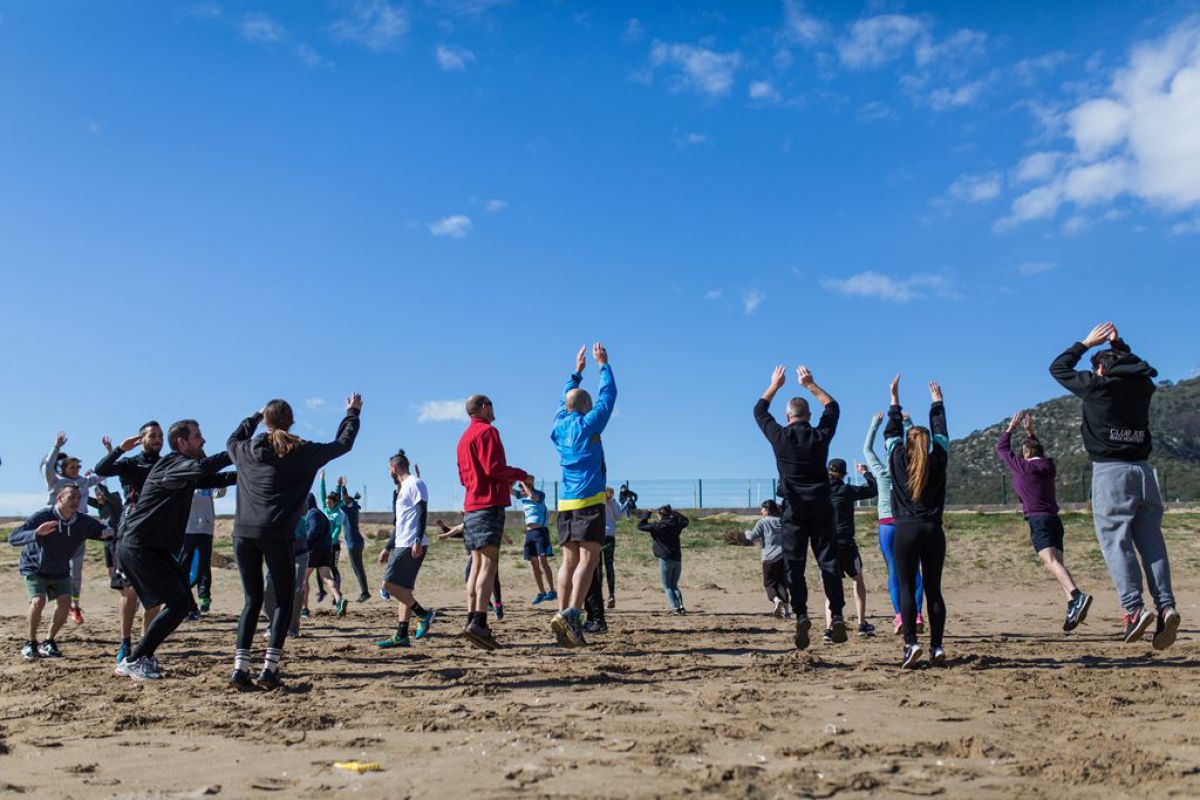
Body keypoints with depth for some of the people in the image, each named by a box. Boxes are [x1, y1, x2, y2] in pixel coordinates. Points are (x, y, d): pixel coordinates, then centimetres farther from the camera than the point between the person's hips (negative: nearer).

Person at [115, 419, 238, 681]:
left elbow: (214, 479, 24)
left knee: (183, 601, 10)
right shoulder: (171, 464, -15)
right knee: (178, 603, -14)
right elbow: (201, 468, -35)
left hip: (156, 548, 10)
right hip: (138, 547, -10)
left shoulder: (185, 469, 15)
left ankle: (142, 655, 18)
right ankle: (132, 661, -7)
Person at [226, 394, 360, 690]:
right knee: (284, 600, 8)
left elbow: (232, 440, 37)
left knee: (252, 601, 12)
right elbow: (343, 444, 16)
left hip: (243, 532, 4)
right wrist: (353, 413, 31)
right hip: (276, 533, -3)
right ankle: (269, 669, -3)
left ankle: (240, 669, 2)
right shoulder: (302, 452, 2)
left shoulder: (245, 451, 11)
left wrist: (256, 415, 45)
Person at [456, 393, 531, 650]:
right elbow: (494, 467, -17)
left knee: (477, 564, 8)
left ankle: (472, 619, 5)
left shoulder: (464, 438, 22)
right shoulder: (487, 431, -6)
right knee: (489, 563, -14)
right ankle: (478, 622, -22)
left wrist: (507, 481, 26)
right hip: (489, 505, -9)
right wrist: (522, 475, -3)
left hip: (470, 507, 9)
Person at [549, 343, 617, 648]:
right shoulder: (588, 424, -3)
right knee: (588, 559, -10)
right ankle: (572, 614, -23)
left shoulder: (559, 426, 13)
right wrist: (603, 365, 19)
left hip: (565, 503, 6)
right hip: (589, 500, -6)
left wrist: (577, 371, 39)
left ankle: (563, 615, -2)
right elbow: (608, 395, 7)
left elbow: (564, 400, 32)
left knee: (569, 560, 4)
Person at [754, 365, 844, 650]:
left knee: (794, 565, 1)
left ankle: (801, 615, -10)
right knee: (828, 562, 3)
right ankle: (837, 616, -3)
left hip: (793, 510, -1)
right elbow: (833, 407, 19)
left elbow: (759, 410, 15)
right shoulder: (820, 435, 0)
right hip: (820, 508, 1)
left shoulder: (780, 437, -3)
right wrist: (811, 385, 22)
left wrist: (775, 385, 24)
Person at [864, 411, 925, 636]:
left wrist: (874, 425, 21)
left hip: (888, 525, -1)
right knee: (913, 570, 4)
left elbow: (867, 449, 13)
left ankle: (898, 615, -8)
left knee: (894, 571, 0)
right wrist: (908, 424, 25)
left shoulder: (881, 472, -1)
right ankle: (917, 614, -4)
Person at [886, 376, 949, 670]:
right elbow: (940, 432, 20)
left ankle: (911, 642, -14)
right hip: (933, 531, 2)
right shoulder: (938, 460, 5)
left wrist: (894, 398, 23)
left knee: (906, 588, -2)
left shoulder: (898, 460, 1)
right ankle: (937, 646, 4)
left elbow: (893, 432, 15)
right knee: (933, 589, 8)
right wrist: (937, 401, 32)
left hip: (905, 530, -2)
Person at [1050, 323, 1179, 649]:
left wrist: (1087, 343, 22)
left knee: (1115, 540, -7)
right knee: (1151, 540, 3)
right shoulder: (1143, 385, 12)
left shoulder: (1096, 385, -1)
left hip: (1110, 471, -5)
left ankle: (1134, 608, -16)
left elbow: (1058, 368, 14)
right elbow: (1135, 366, 38)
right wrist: (1118, 344, 41)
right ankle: (1166, 606, -8)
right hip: (1143, 470, 5)